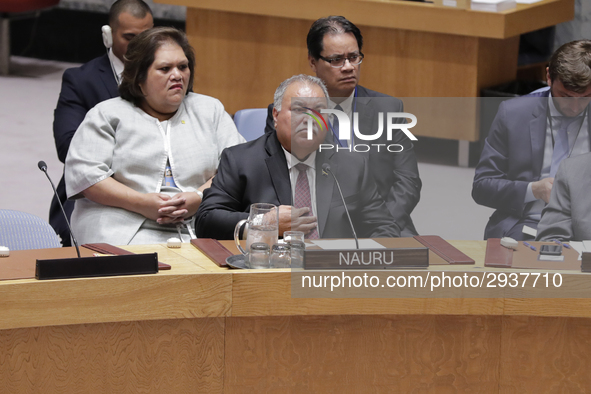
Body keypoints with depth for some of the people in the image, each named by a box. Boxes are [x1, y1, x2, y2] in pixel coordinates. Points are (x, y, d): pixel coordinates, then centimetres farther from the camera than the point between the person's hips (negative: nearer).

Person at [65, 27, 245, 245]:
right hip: (126, 234, -2)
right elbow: (83, 173, 2)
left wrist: (200, 198, -9)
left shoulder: (210, 111, 21)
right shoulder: (107, 114, 13)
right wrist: (140, 203, -11)